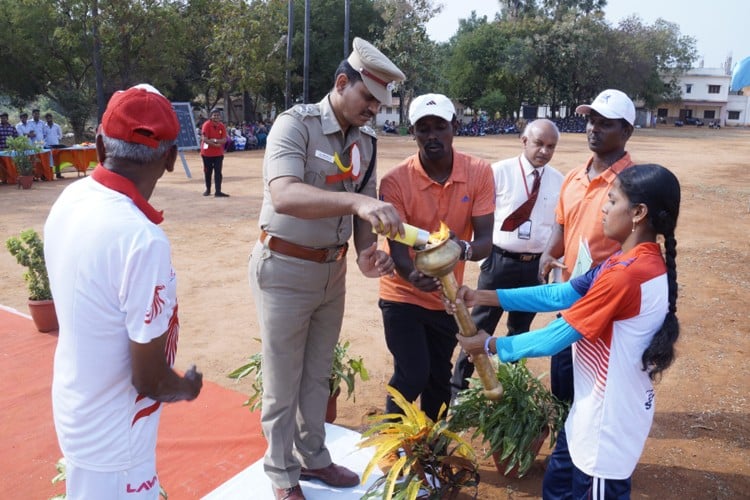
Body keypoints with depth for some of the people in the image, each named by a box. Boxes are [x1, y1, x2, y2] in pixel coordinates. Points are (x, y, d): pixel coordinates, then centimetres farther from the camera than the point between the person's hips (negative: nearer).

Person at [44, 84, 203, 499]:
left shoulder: (69, 200, -8)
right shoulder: (142, 239, -32)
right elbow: (149, 379, -24)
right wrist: (188, 387, -5)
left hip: (76, 409, 7)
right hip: (112, 438, -7)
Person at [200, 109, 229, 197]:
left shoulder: (222, 126, 2)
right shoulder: (207, 124, -12)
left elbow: (224, 140, -4)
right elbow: (204, 139, -20)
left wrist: (215, 140, -21)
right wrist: (215, 144, -18)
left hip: (219, 153, 3)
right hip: (207, 153, -3)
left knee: (218, 172, -3)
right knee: (207, 172, 9)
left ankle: (218, 191, -3)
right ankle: (208, 189, 26)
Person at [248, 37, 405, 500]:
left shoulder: (365, 141, 3)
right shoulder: (296, 123, -17)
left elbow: (366, 209, 6)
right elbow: (284, 196, -34)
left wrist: (367, 254, -14)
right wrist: (356, 201, -47)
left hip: (333, 270, 6)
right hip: (285, 269, -6)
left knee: (319, 375, 20)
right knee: (283, 383, 9)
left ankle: (313, 457, 40)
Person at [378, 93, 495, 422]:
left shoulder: (479, 173, -14)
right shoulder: (395, 181, -21)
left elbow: (485, 240, -18)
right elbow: (397, 248, -24)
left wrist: (464, 249, -42)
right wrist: (414, 276, -46)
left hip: (447, 295, 3)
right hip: (404, 293, -3)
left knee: (440, 377, 15)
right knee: (412, 375, -9)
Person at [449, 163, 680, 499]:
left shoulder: (626, 274, -29)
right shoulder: (638, 261, 3)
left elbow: (556, 338, -23)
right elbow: (560, 294, 1)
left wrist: (491, 345, -9)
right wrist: (483, 297, -5)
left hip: (608, 417, -9)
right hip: (597, 407, 9)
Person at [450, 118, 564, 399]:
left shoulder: (559, 182, 3)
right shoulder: (500, 172, -7)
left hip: (535, 265, 4)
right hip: (499, 260, -3)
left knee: (521, 329, 18)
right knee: (480, 326, 6)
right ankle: (458, 386, 20)